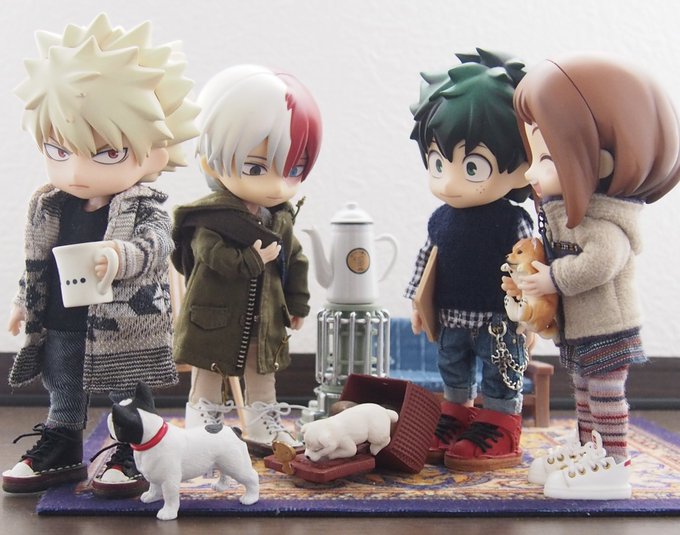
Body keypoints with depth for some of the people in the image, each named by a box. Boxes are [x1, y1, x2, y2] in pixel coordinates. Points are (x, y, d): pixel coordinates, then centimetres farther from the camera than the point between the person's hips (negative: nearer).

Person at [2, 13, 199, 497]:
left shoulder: (145, 209, -15)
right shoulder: (49, 208, 1)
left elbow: (155, 247, -33)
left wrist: (121, 257, -51)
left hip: (125, 330, -5)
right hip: (60, 327, 5)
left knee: (128, 400, 9)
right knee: (64, 397, 19)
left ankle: (132, 456, 25)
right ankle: (61, 451, 35)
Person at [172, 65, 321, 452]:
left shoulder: (280, 219, -2)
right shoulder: (210, 218, -20)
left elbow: (295, 260, 7)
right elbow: (213, 257, -29)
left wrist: (297, 303, 9)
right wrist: (253, 259, -27)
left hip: (264, 317, 6)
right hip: (216, 317, -5)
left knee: (263, 373, 18)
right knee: (208, 374, 9)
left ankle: (263, 429, 32)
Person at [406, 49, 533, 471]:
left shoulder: (513, 223, -18)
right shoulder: (441, 220, -2)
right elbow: (427, 261, 9)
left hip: (497, 320, -6)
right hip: (452, 317, 6)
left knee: (501, 376, 7)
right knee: (453, 370, 20)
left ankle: (500, 431, 19)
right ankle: (455, 420, 36)